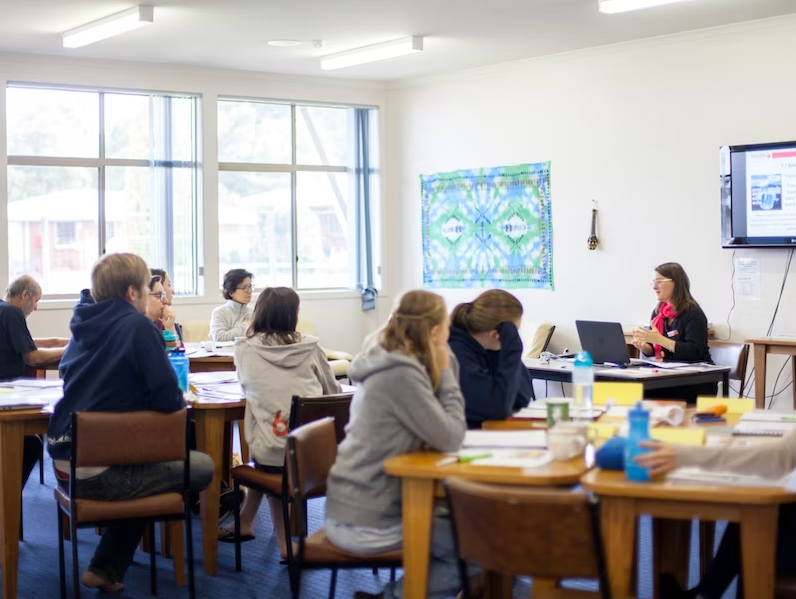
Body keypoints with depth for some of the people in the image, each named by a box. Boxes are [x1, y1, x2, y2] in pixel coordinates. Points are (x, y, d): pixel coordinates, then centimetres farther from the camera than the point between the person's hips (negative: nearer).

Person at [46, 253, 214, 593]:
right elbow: (168, 400, -18)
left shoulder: (83, 325, 10)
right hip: (101, 474, -8)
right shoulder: (138, 326, -13)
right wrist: (181, 400, 5)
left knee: (145, 462, 33)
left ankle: (107, 569, 26)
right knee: (203, 467, 11)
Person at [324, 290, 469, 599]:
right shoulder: (400, 375, -21)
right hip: (366, 524, -10)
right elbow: (450, 438, -18)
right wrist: (445, 372, -10)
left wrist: (443, 368, 6)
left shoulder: (389, 363, 8)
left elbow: (438, 423, 13)